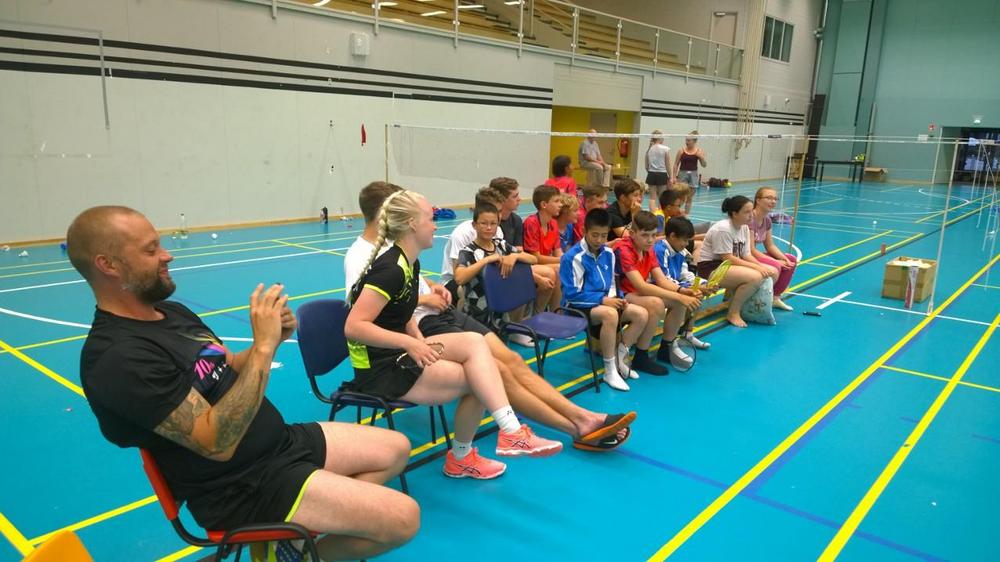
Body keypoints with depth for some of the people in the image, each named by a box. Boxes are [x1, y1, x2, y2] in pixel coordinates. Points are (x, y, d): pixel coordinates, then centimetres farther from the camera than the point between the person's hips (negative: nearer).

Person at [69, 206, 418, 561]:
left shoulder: (172, 312, 6)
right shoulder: (120, 358, -24)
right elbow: (218, 443, -29)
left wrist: (271, 340, -7)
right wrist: (263, 346, -28)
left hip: (281, 441, 9)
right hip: (240, 487, -9)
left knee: (396, 449, 12)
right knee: (402, 518, -15)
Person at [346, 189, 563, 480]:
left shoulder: (410, 263, 9)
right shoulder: (390, 269, -20)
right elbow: (353, 327, -25)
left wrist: (421, 343, -4)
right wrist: (411, 344, -24)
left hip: (397, 353, 9)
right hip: (378, 368, -8)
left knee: (474, 342, -12)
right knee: (479, 380, -14)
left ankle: (511, 431, -9)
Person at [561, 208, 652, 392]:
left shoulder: (608, 253, 5)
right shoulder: (574, 257, -17)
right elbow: (573, 294, -18)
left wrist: (615, 298, -6)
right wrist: (603, 299, -21)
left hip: (604, 301, 8)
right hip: (578, 306, -7)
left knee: (641, 314, -9)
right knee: (610, 314, -37)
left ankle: (620, 358, 3)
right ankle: (610, 370, -26)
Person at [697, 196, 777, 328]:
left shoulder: (745, 228, 6)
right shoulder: (723, 229, -21)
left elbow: (746, 255, 7)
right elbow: (728, 259, -22)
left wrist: (761, 266, -13)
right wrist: (756, 267, -22)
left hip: (729, 265, 9)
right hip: (712, 268, -9)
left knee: (771, 273, -1)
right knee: (755, 277, -29)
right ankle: (733, 313, -12)